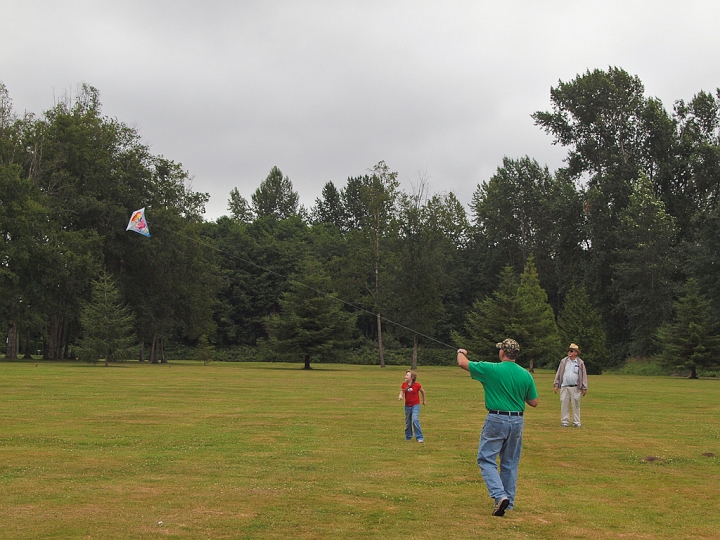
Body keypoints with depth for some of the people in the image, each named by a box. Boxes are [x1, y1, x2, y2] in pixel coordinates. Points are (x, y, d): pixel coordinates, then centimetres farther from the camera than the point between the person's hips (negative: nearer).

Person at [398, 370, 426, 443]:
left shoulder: (417, 385, -14)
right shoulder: (404, 385, -5)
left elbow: (422, 391, 3)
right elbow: (402, 392, 0)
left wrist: (424, 400, 16)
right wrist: (400, 396, -25)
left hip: (415, 405, -4)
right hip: (407, 406, 4)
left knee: (415, 420, -20)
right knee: (408, 422, 13)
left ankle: (420, 437, -12)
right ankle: (408, 437, 33)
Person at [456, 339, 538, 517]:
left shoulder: (491, 369, -11)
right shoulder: (525, 375, 1)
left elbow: (462, 363, -1)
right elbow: (534, 402, 7)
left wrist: (461, 352, 21)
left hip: (496, 420, -5)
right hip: (517, 422, 5)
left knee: (486, 459, 2)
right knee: (510, 463, 16)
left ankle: (499, 495, -16)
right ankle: (509, 502, 21)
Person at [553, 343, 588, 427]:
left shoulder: (580, 363, 4)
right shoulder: (563, 361, 8)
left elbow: (584, 375, 6)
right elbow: (558, 373, 10)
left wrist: (584, 388, 2)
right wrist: (556, 385, 4)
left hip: (576, 388, -1)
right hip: (564, 387, 1)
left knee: (576, 405, 2)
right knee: (564, 405, 1)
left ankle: (576, 422, 10)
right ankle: (565, 421, 8)